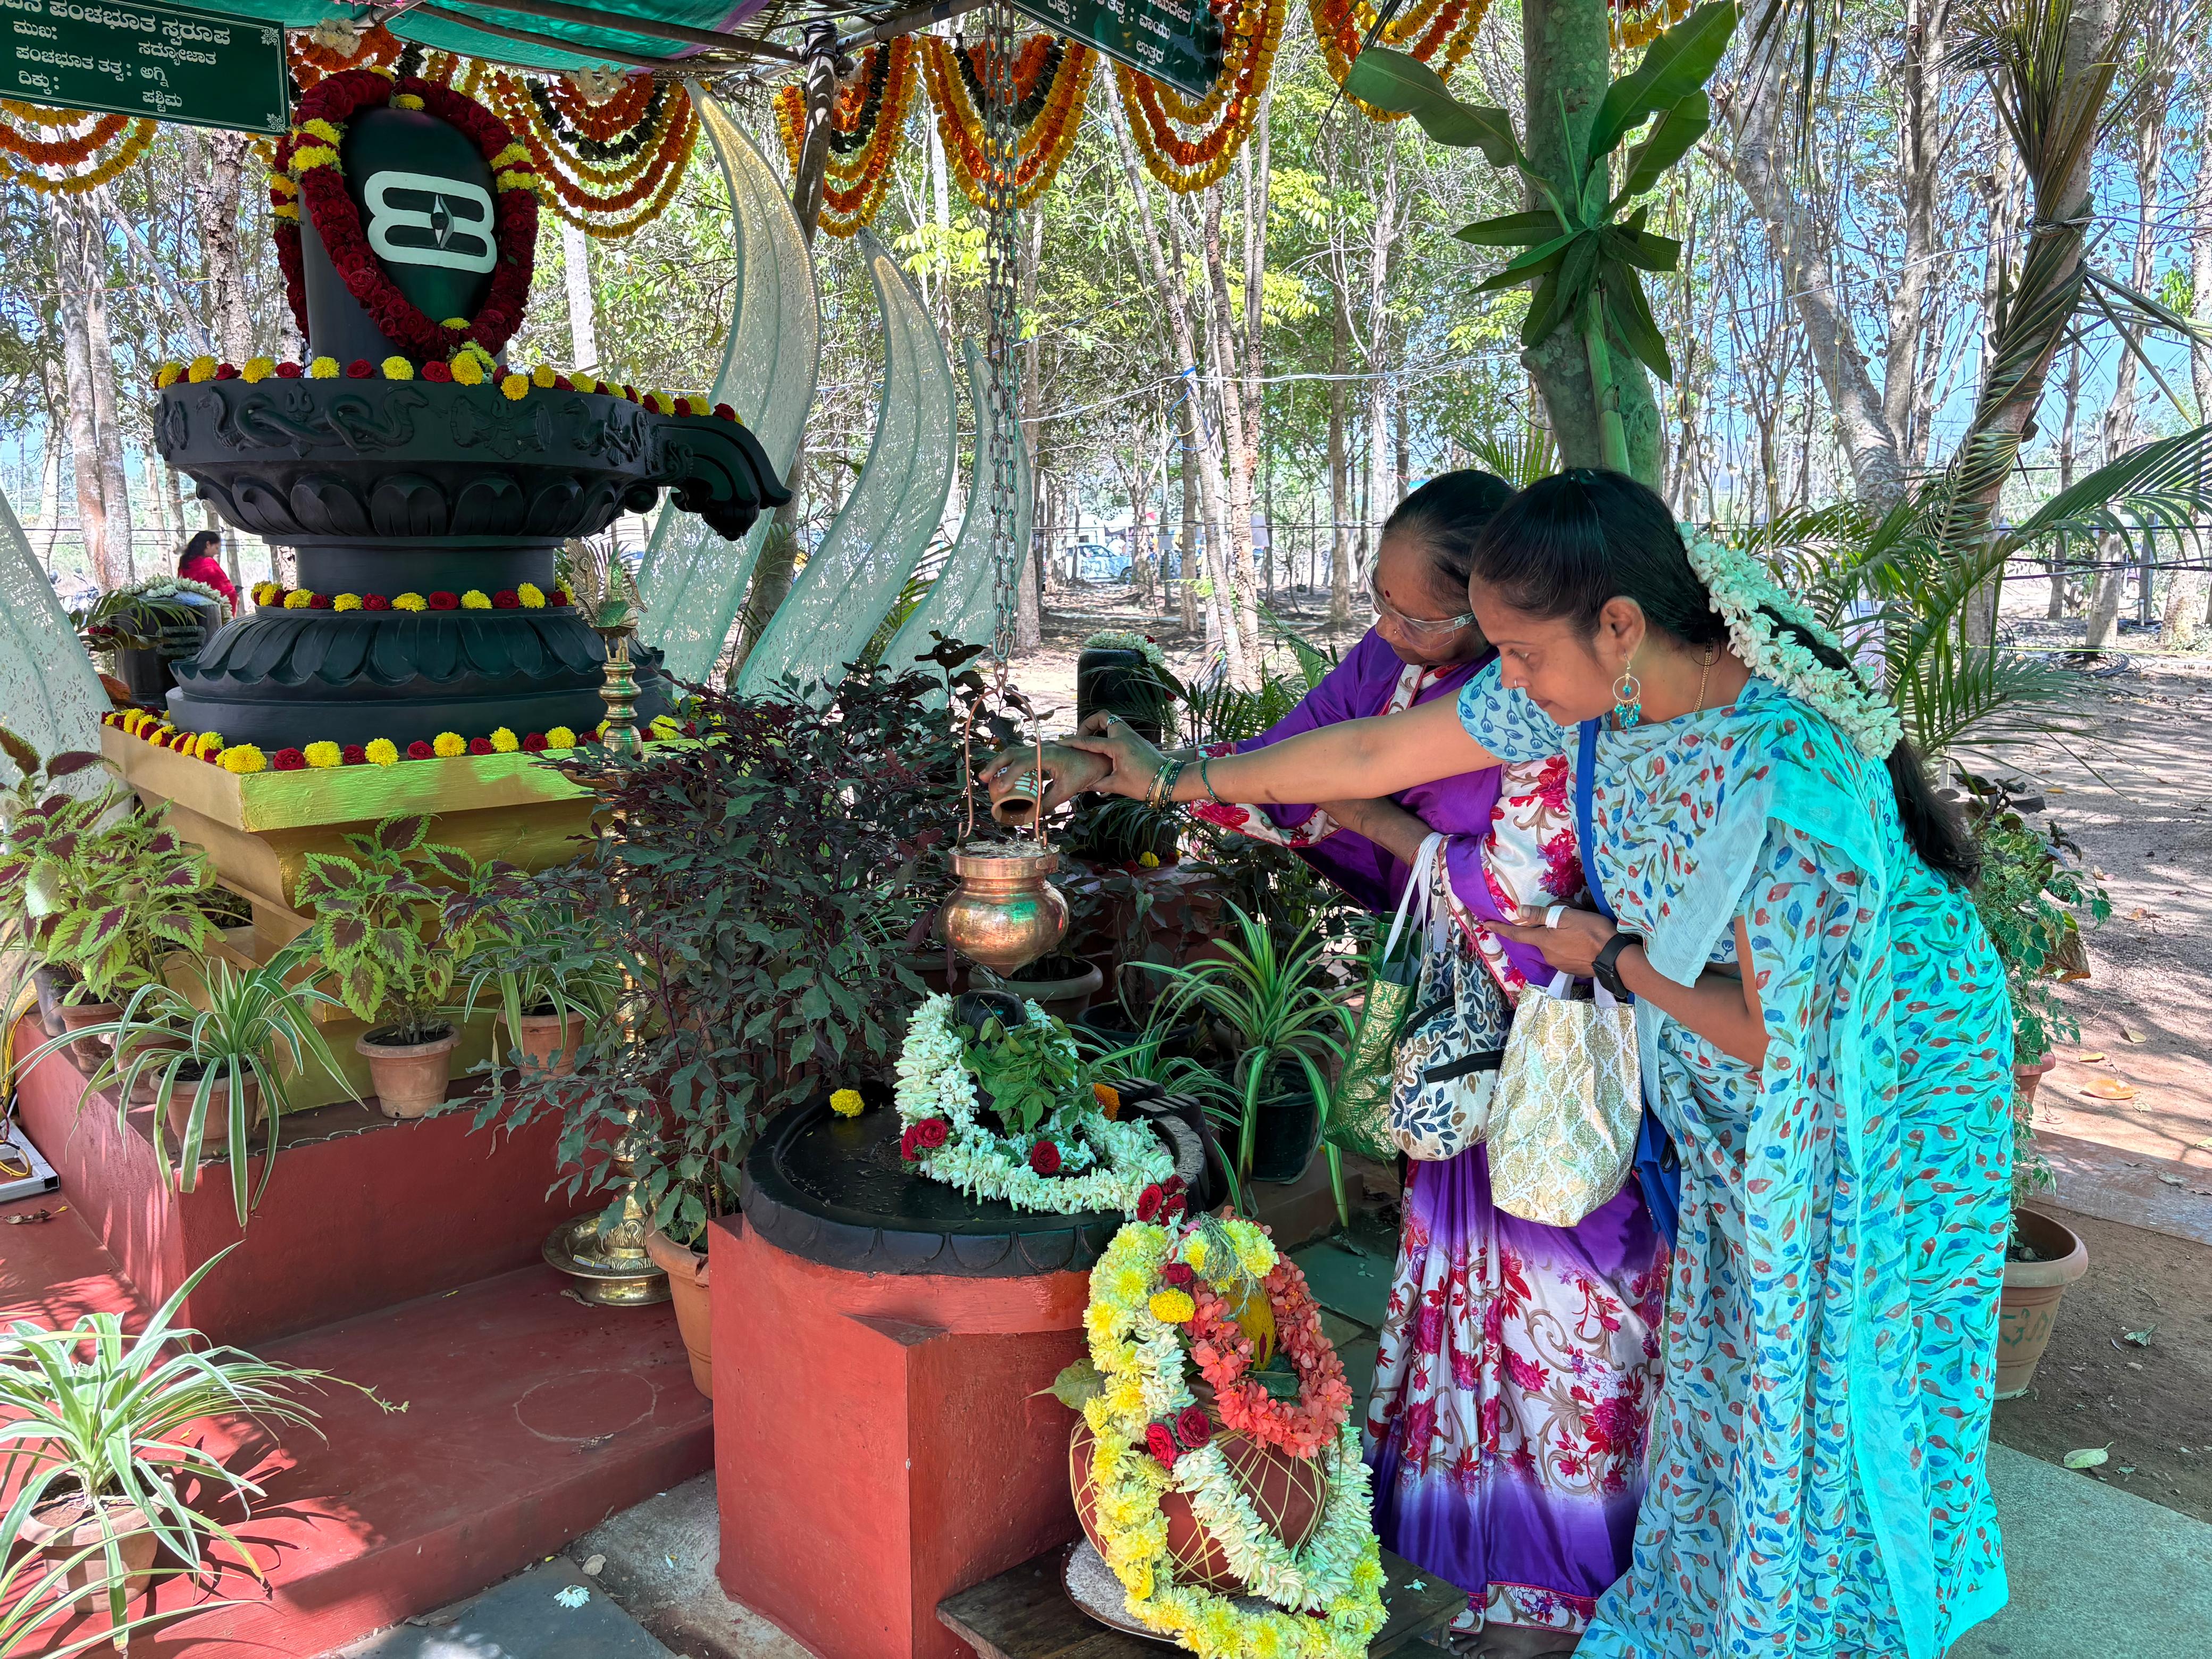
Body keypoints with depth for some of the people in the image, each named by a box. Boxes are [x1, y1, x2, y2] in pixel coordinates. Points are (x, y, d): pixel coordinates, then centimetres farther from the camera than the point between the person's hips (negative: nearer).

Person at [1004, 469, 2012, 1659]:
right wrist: (1175, 781, 1)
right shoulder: (1593, 687, -16)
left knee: (1823, 1385, 9)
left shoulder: (1782, 772, -38)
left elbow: (1776, 1035, -28)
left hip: (1883, 1068, -6)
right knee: (1729, 1357, 18)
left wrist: (1612, 958, -14)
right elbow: (1373, 755, -6)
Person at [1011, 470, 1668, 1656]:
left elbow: (1514, 891, -23)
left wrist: (1364, 812, -14)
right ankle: (1462, 1503, 38)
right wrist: (1106, 771, -3)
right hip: (1468, 1021, 7)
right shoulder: (1393, 663, -3)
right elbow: (1273, 767, 5)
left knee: (1555, 1264, 5)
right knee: (1464, 1244, 17)